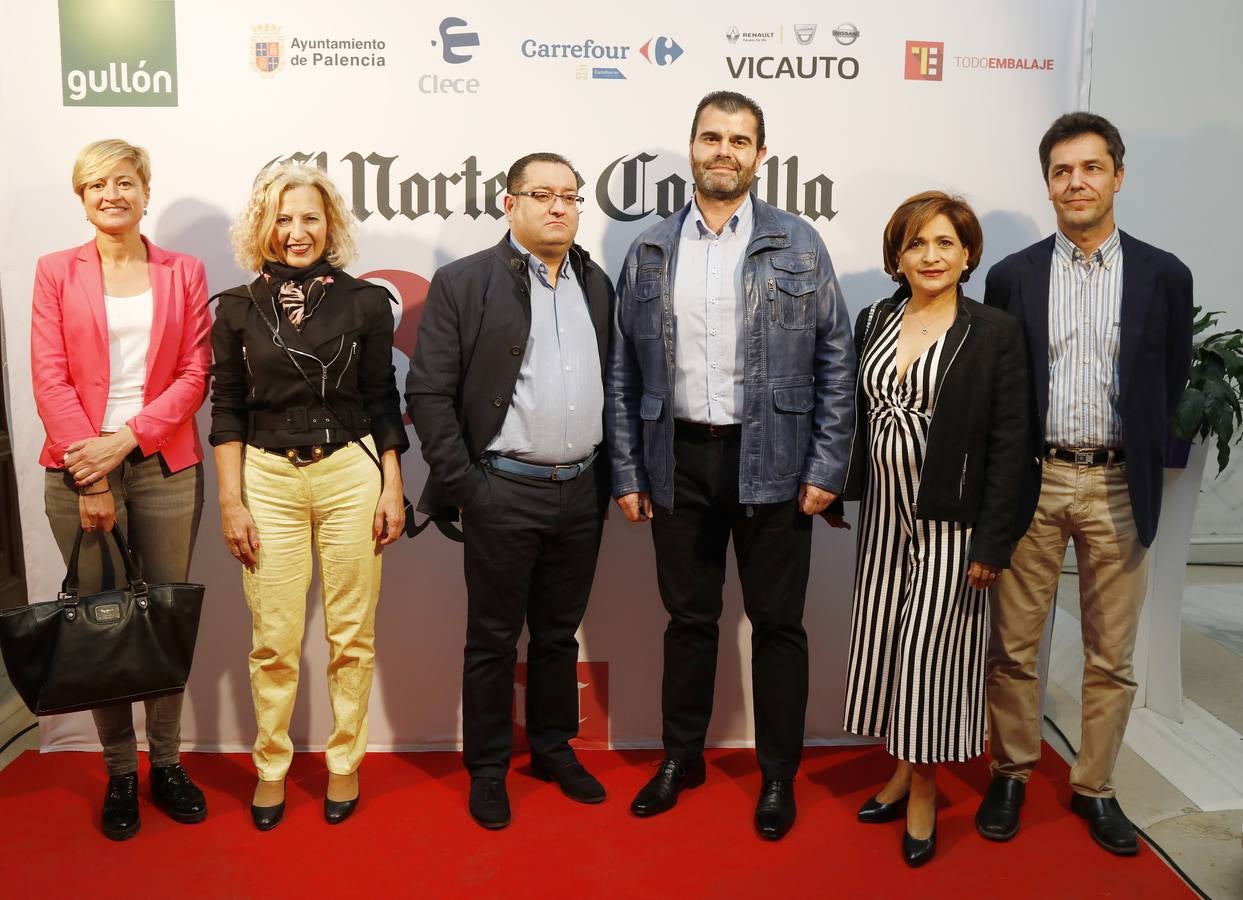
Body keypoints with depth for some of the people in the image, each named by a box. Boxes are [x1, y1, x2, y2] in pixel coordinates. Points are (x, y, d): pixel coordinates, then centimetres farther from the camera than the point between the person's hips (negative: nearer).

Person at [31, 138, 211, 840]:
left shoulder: (184, 273, 8)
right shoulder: (58, 271, 7)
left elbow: (195, 374, 1)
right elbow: (50, 377, -1)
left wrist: (128, 437, -11)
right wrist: (91, 474, -9)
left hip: (165, 466, 0)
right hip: (79, 468, 0)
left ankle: (167, 762, 18)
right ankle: (119, 773, 17)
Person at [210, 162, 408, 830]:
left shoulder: (364, 302, 2)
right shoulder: (238, 309, 4)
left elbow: (383, 402, 5)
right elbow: (226, 410, 5)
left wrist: (392, 489, 1)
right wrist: (231, 500, -1)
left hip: (350, 474, 0)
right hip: (269, 479, 1)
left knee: (352, 636, 7)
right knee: (274, 641, 4)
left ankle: (344, 762, 25)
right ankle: (270, 768, 25)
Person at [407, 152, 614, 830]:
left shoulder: (596, 284, 10)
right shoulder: (463, 283, -5)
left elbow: (611, 385, 14)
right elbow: (428, 393, -8)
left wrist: (609, 477, 9)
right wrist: (462, 486, -12)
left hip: (581, 493, 5)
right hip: (504, 493, -4)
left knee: (559, 633, 17)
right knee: (493, 638, 9)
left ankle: (553, 749, 35)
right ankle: (487, 768, 25)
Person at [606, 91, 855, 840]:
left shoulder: (799, 243, 0)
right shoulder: (651, 250, 6)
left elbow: (836, 361, -1)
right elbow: (624, 371, 6)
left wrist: (827, 467, -7)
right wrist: (627, 472, 2)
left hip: (771, 461, -2)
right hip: (679, 460, 2)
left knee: (777, 622, 8)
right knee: (689, 617, 14)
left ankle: (779, 774, 25)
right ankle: (682, 756, 32)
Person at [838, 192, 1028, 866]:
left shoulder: (994, 332, -6)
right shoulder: (873, 322, 6)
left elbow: (1008, 443, -8)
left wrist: (992, 542, -12)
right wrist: (840, 490, 5)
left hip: (950, 520, -4)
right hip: (883, 514, 5)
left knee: (930, 648, 1)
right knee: (885, 644, 11)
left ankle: (924, 789, 21)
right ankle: (904, 769, 30)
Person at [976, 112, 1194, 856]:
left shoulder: (1163, 275, 2)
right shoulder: (1011, 275, 3)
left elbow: (1171, 385, 8)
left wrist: (1136, 460, 7)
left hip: (1117, 487, 0)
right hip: (1032, 482, 0)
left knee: (1112, 654, 9)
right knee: (1014, 645, 7)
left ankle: (1095, 787, 27)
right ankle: (1012, 774, 26)